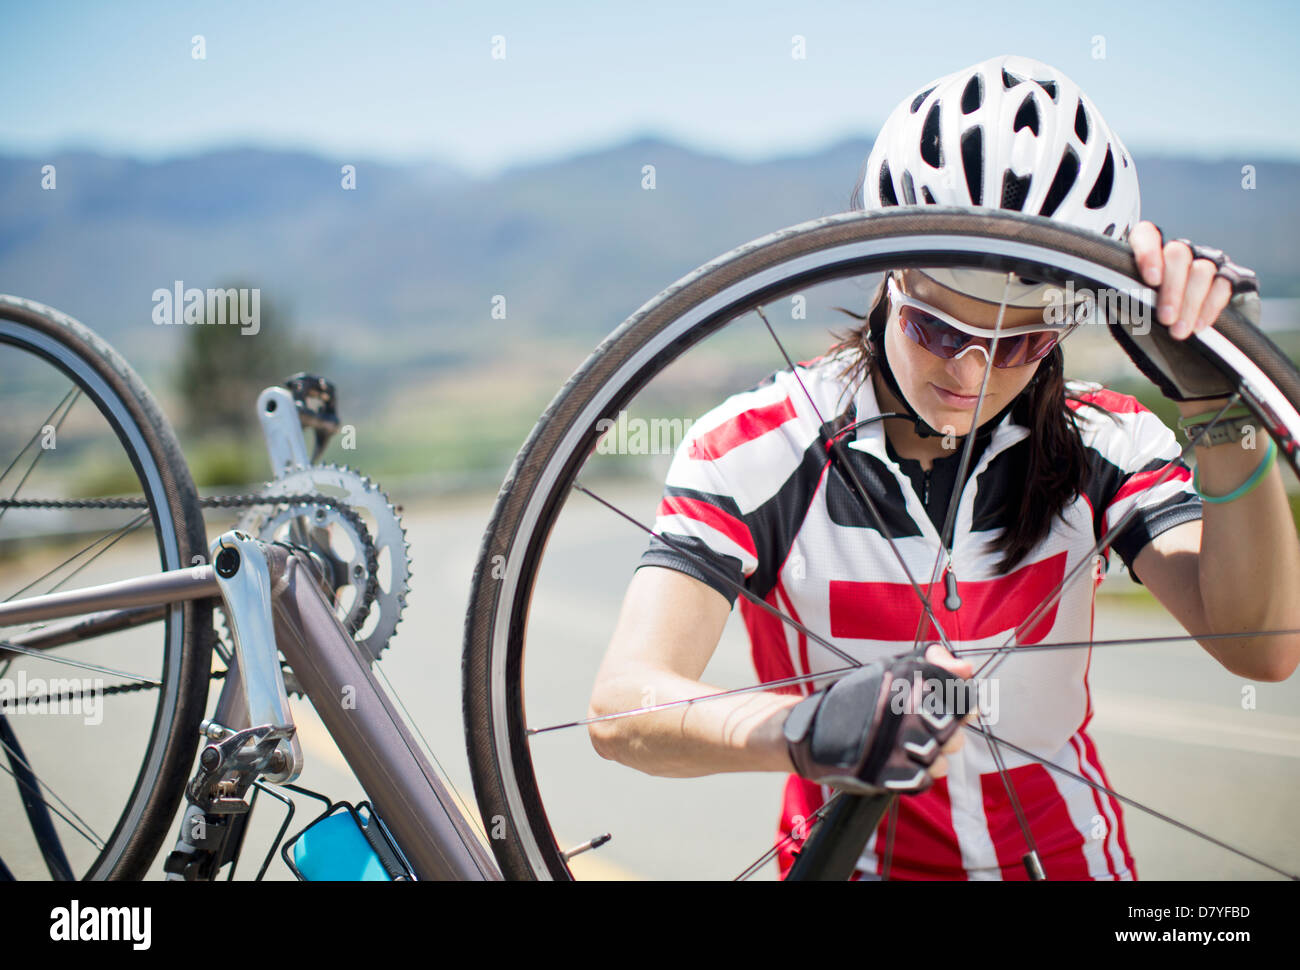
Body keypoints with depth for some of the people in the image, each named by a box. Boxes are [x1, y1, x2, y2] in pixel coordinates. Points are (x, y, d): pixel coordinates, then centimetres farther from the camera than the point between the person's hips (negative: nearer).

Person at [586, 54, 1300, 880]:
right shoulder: (757, 448, -14)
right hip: (854, 859, -2)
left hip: (1066, 854, 3)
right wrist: (806, 729, -46)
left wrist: (1215, 393, -30)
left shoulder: (1102, 441, -6)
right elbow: (623, 710, -26)